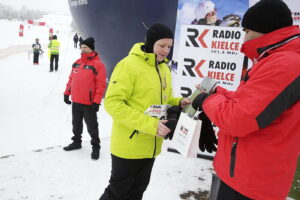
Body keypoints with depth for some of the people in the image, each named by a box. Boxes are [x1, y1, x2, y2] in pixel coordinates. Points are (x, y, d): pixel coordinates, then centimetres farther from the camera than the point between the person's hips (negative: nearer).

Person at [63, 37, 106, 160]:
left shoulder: (98, 64, -12)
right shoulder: (77, 63, 10)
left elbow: (101, 85, -15)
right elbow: (71, 79, 18)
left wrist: (96, 102, -18)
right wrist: (67, 93, 15)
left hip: (89, 103, -6)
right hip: (75, 102, 7)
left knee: (91, 126, 5)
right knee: (76, 124, 20)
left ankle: (95, 146, 21)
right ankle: (76, 142, 39)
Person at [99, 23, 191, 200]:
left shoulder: (164, 69, 7)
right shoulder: (129, 65, -17)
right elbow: (112, 102, -22)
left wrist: (178, 103, -4)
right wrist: (149, 123, -28)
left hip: (151, 146, 7)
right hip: (128, 146, -7)